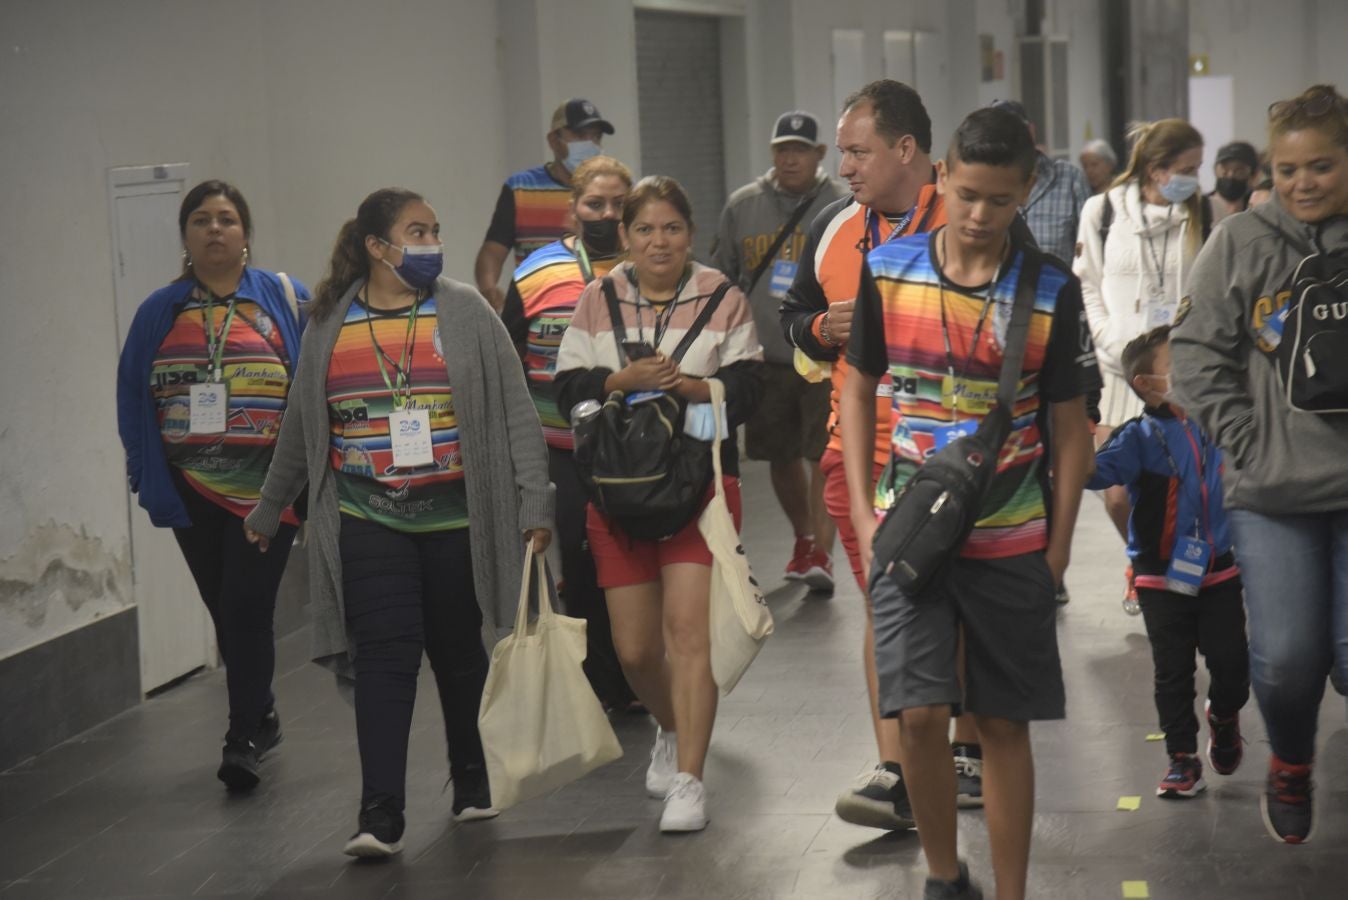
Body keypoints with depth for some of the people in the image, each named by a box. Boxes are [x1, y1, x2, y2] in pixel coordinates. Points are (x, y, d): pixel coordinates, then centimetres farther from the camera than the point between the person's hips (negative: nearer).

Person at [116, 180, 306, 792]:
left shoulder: (285, 300, 0)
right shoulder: (160, 312, 6)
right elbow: (132, 398, 8)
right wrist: (148, 475, -1)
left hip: (266, 488, -3)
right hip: (193, 491, 3)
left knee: (246, 607, -11)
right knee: (226, 613, 12)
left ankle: (244, 738, -3)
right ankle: (261, 718, 30)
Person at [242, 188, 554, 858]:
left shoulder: (465, 314, 1)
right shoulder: (328, 325, 5)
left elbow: (515, 412, 0)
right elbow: (301, 428, 16)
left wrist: (534, 502, -6)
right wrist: (268, 510, 23)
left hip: (455, 517, 0)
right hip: (368, 520, 0)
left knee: (458, 653, 12)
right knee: (384, 657, -10)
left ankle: (471, 779, 32)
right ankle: (381, 814, -11)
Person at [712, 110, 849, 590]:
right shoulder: (742, 206, 8)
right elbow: (722, 277, 15)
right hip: (765, 356, 4)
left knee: (823, 455, -9)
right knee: (781, 456, 14)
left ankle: (822, 552, -7)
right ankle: (803, 538, 34)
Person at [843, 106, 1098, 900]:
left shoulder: (1052, 289, -5)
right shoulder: (889, 270, -2)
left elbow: (1070, 426, 1)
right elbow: (860, 388, 9)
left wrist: (1059, 545, -1)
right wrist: (863, 512, 2)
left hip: (1012, 541, 0)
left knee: (1004, 723, 7)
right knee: (921, 712, -9)